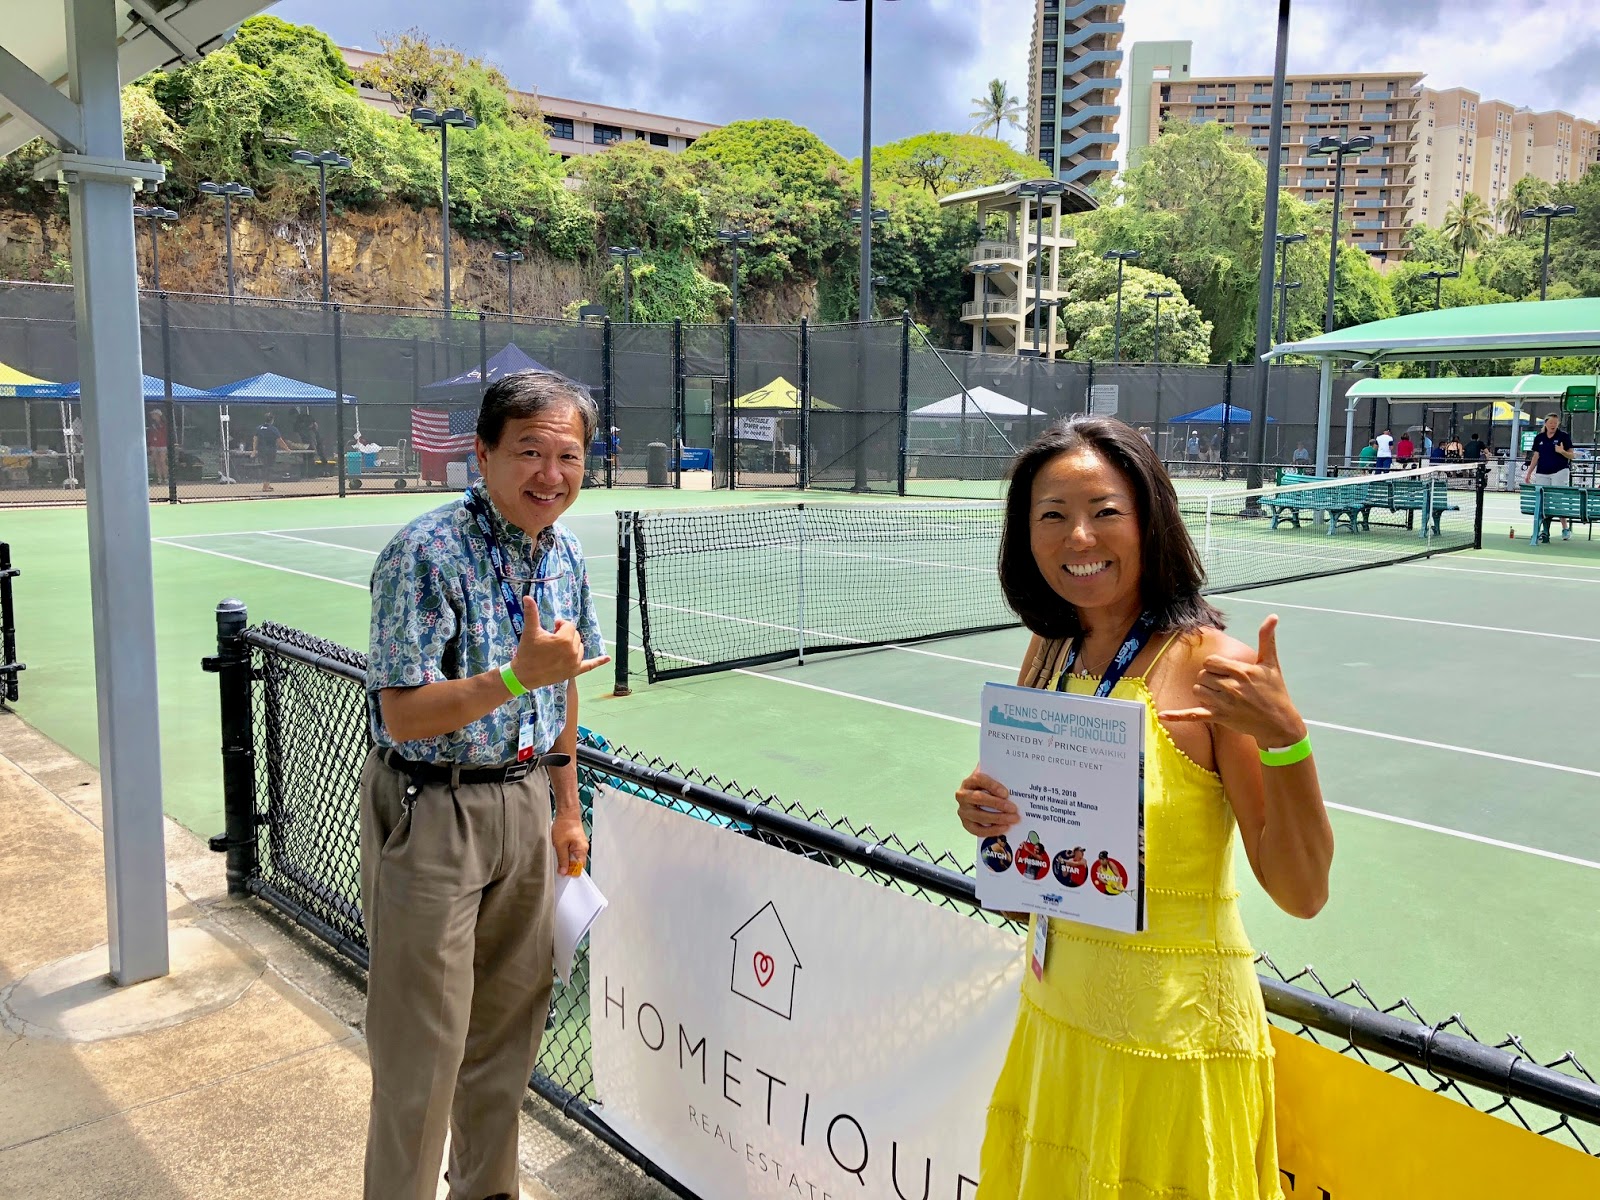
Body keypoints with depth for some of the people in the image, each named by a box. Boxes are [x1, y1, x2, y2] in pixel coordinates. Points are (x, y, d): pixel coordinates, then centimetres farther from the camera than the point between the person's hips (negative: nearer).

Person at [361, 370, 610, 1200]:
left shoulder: (563, 554, 4)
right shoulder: (425, 554, -19)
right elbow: (404, 717, -21)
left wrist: (566, 806, 17)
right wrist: (515, 678, -33)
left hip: (525, 804, 7)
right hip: (430, 814, -7)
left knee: (510, 1019, 18)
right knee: (423, 1046, 3)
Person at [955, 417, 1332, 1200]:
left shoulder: (1209, 667, -18)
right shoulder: (1048, 653, -1)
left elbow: (1301, 893, -19)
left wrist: (1285, 739, -33)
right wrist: (987, 814, -10)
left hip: (1173, 1040, -5)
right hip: (1056, 1015, 6)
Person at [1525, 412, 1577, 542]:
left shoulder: (1564, 436, 1)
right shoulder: (1539, 437, 11)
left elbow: (1571, 455, 2)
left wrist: (1562, 451, -19)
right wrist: (1529, 473, 13)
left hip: (1560, 471, -4)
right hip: (1542, 473, 4)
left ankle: (1565, 529, -6)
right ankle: (1545, 530, 6)